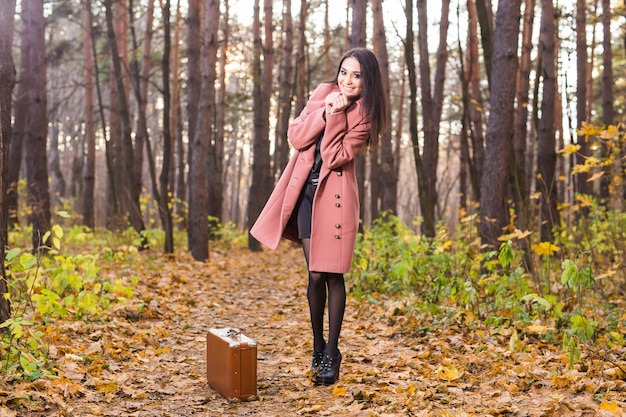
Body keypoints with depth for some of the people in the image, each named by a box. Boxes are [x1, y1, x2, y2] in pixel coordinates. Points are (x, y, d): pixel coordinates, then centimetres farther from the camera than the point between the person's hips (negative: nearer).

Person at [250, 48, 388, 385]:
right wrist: (325, 111, -11)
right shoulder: (323, 94, 6)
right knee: (315, 275, 5)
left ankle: (331, 354, 10)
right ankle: (317, 347, 21)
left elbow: (335, 157, -14)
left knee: (332, 275, -3)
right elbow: (295, 137, -1)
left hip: (335, 195, -3)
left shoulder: (365, 114, -4)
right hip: (307, 190, 3)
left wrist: (336, 116, -17)